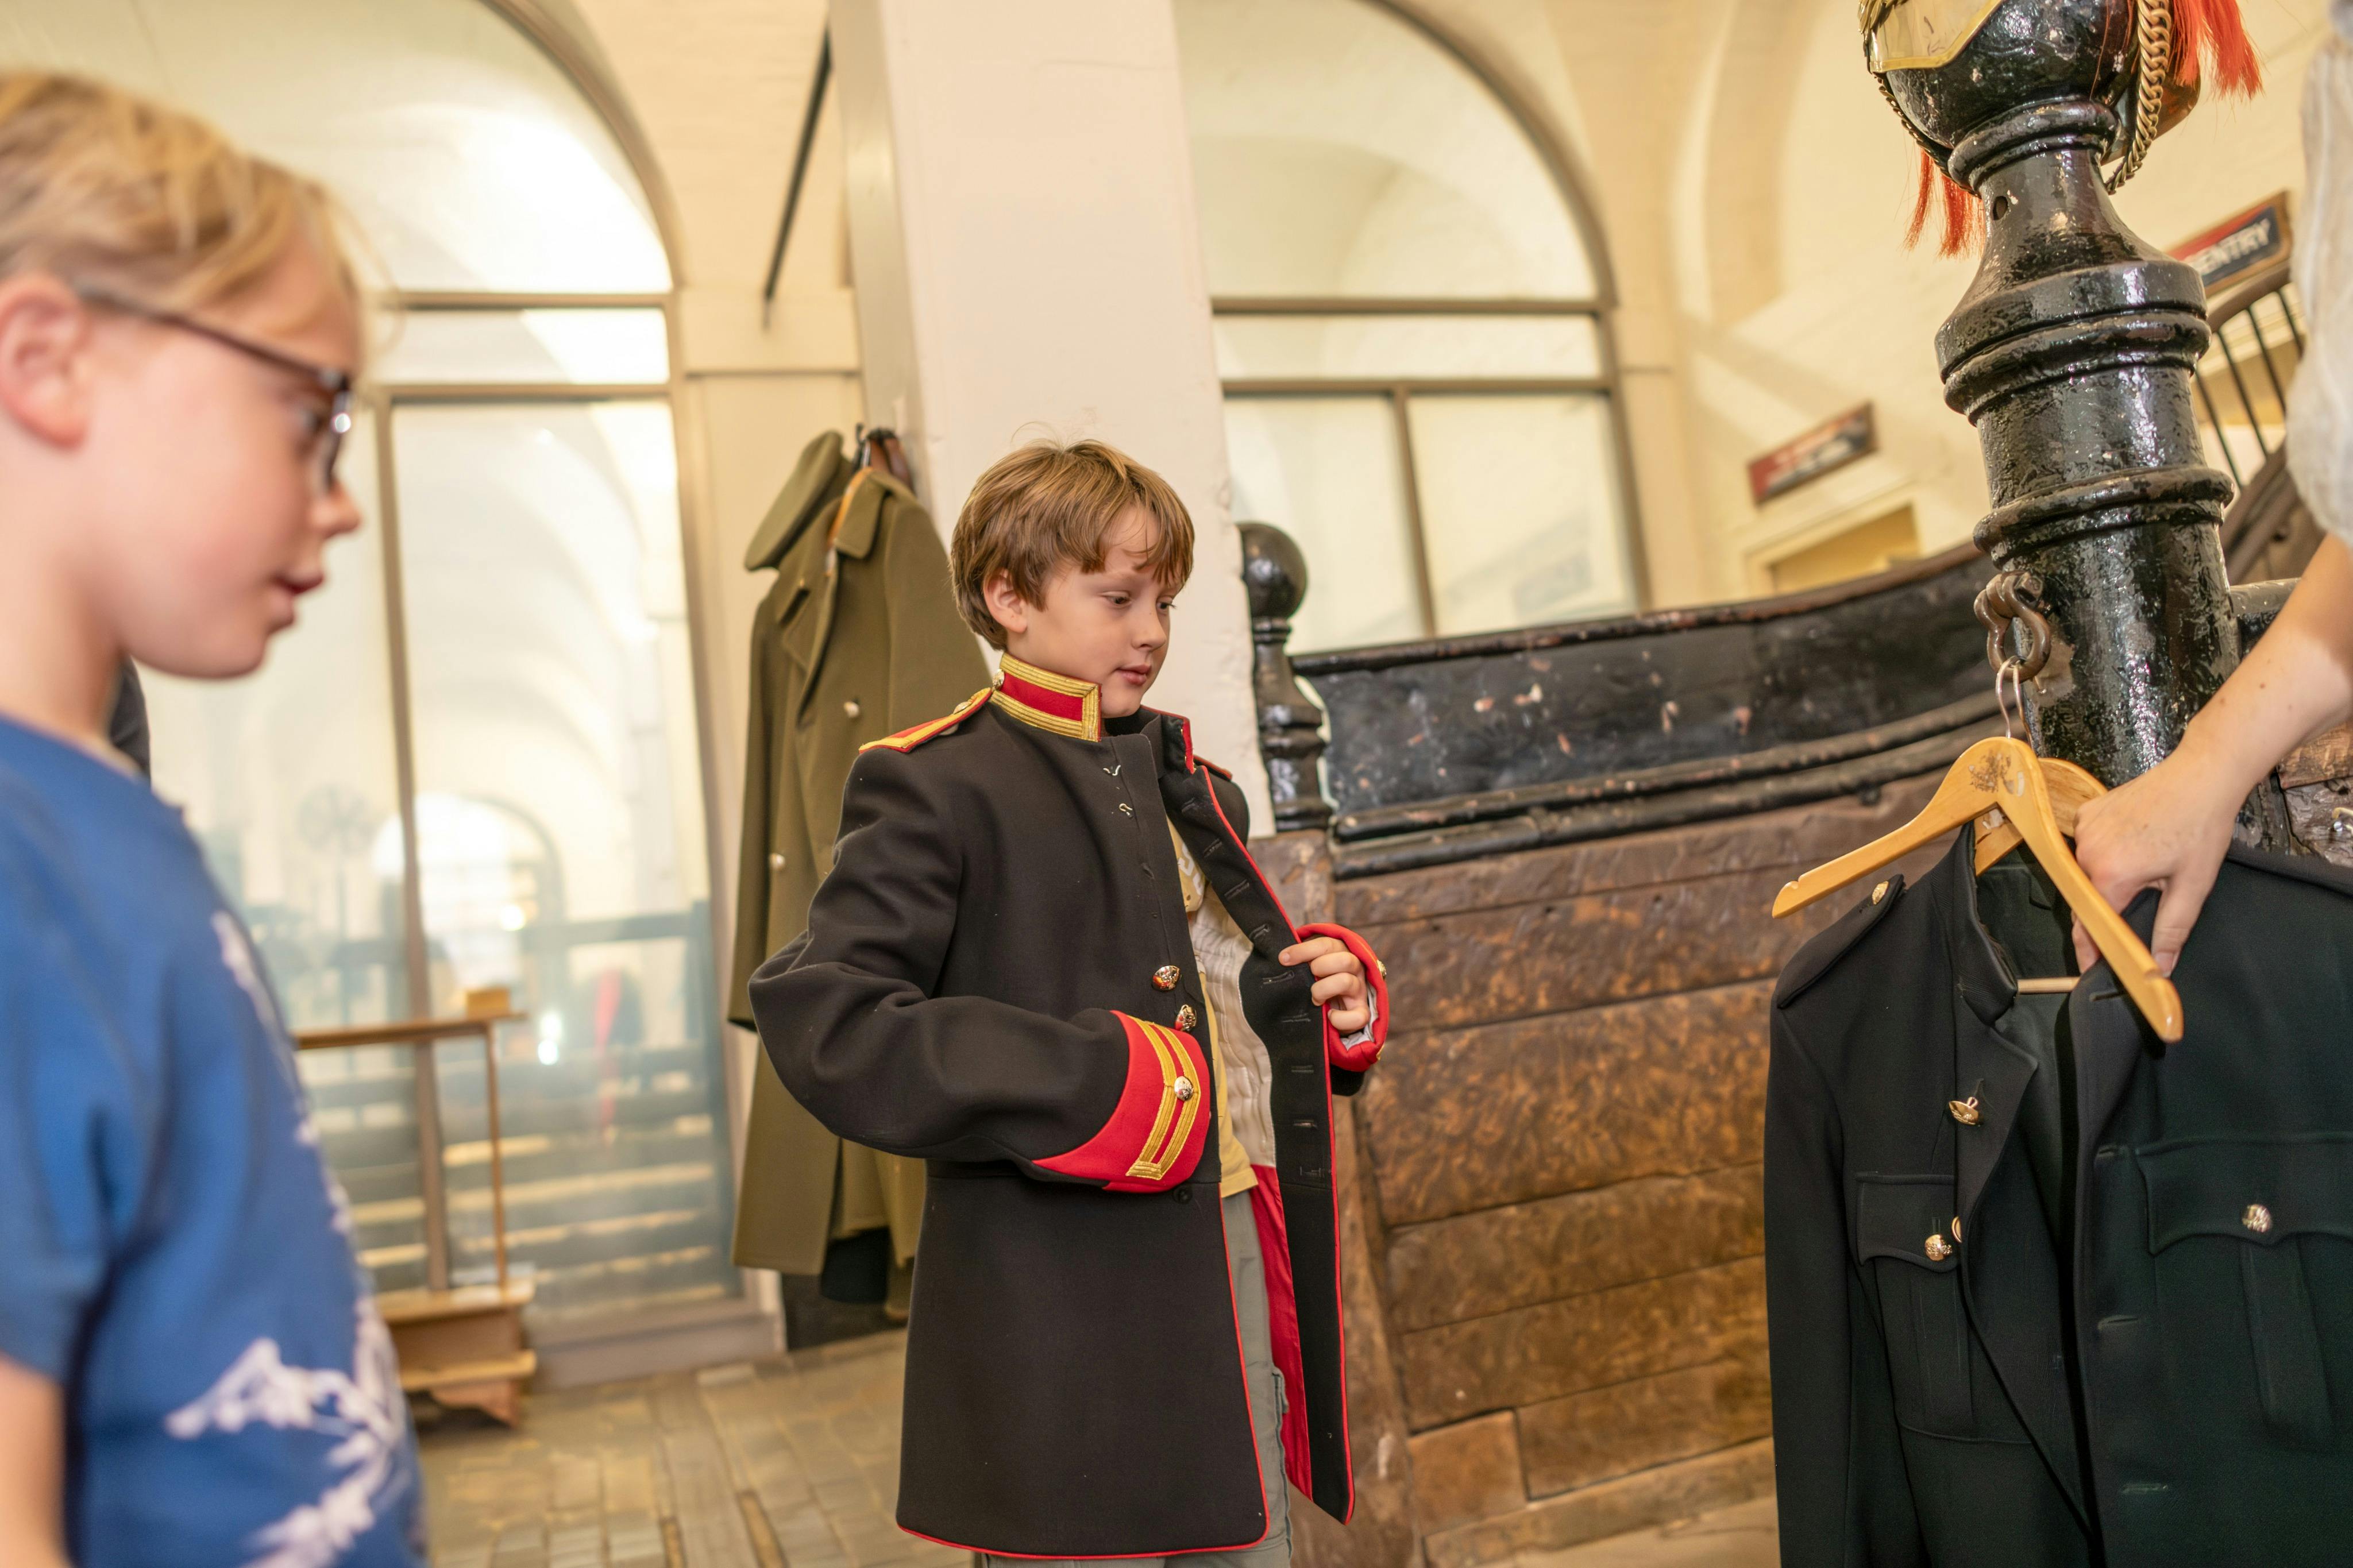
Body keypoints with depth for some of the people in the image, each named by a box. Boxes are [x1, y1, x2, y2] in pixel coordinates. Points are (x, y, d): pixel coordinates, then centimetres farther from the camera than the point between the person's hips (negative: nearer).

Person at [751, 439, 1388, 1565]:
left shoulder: (1188, 787, 16)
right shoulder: (939, 788, -8)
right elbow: (820, 1023, -18)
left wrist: (1339, 999, 4)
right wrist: (1088, 1091, -23)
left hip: (1239, 1253, 7)